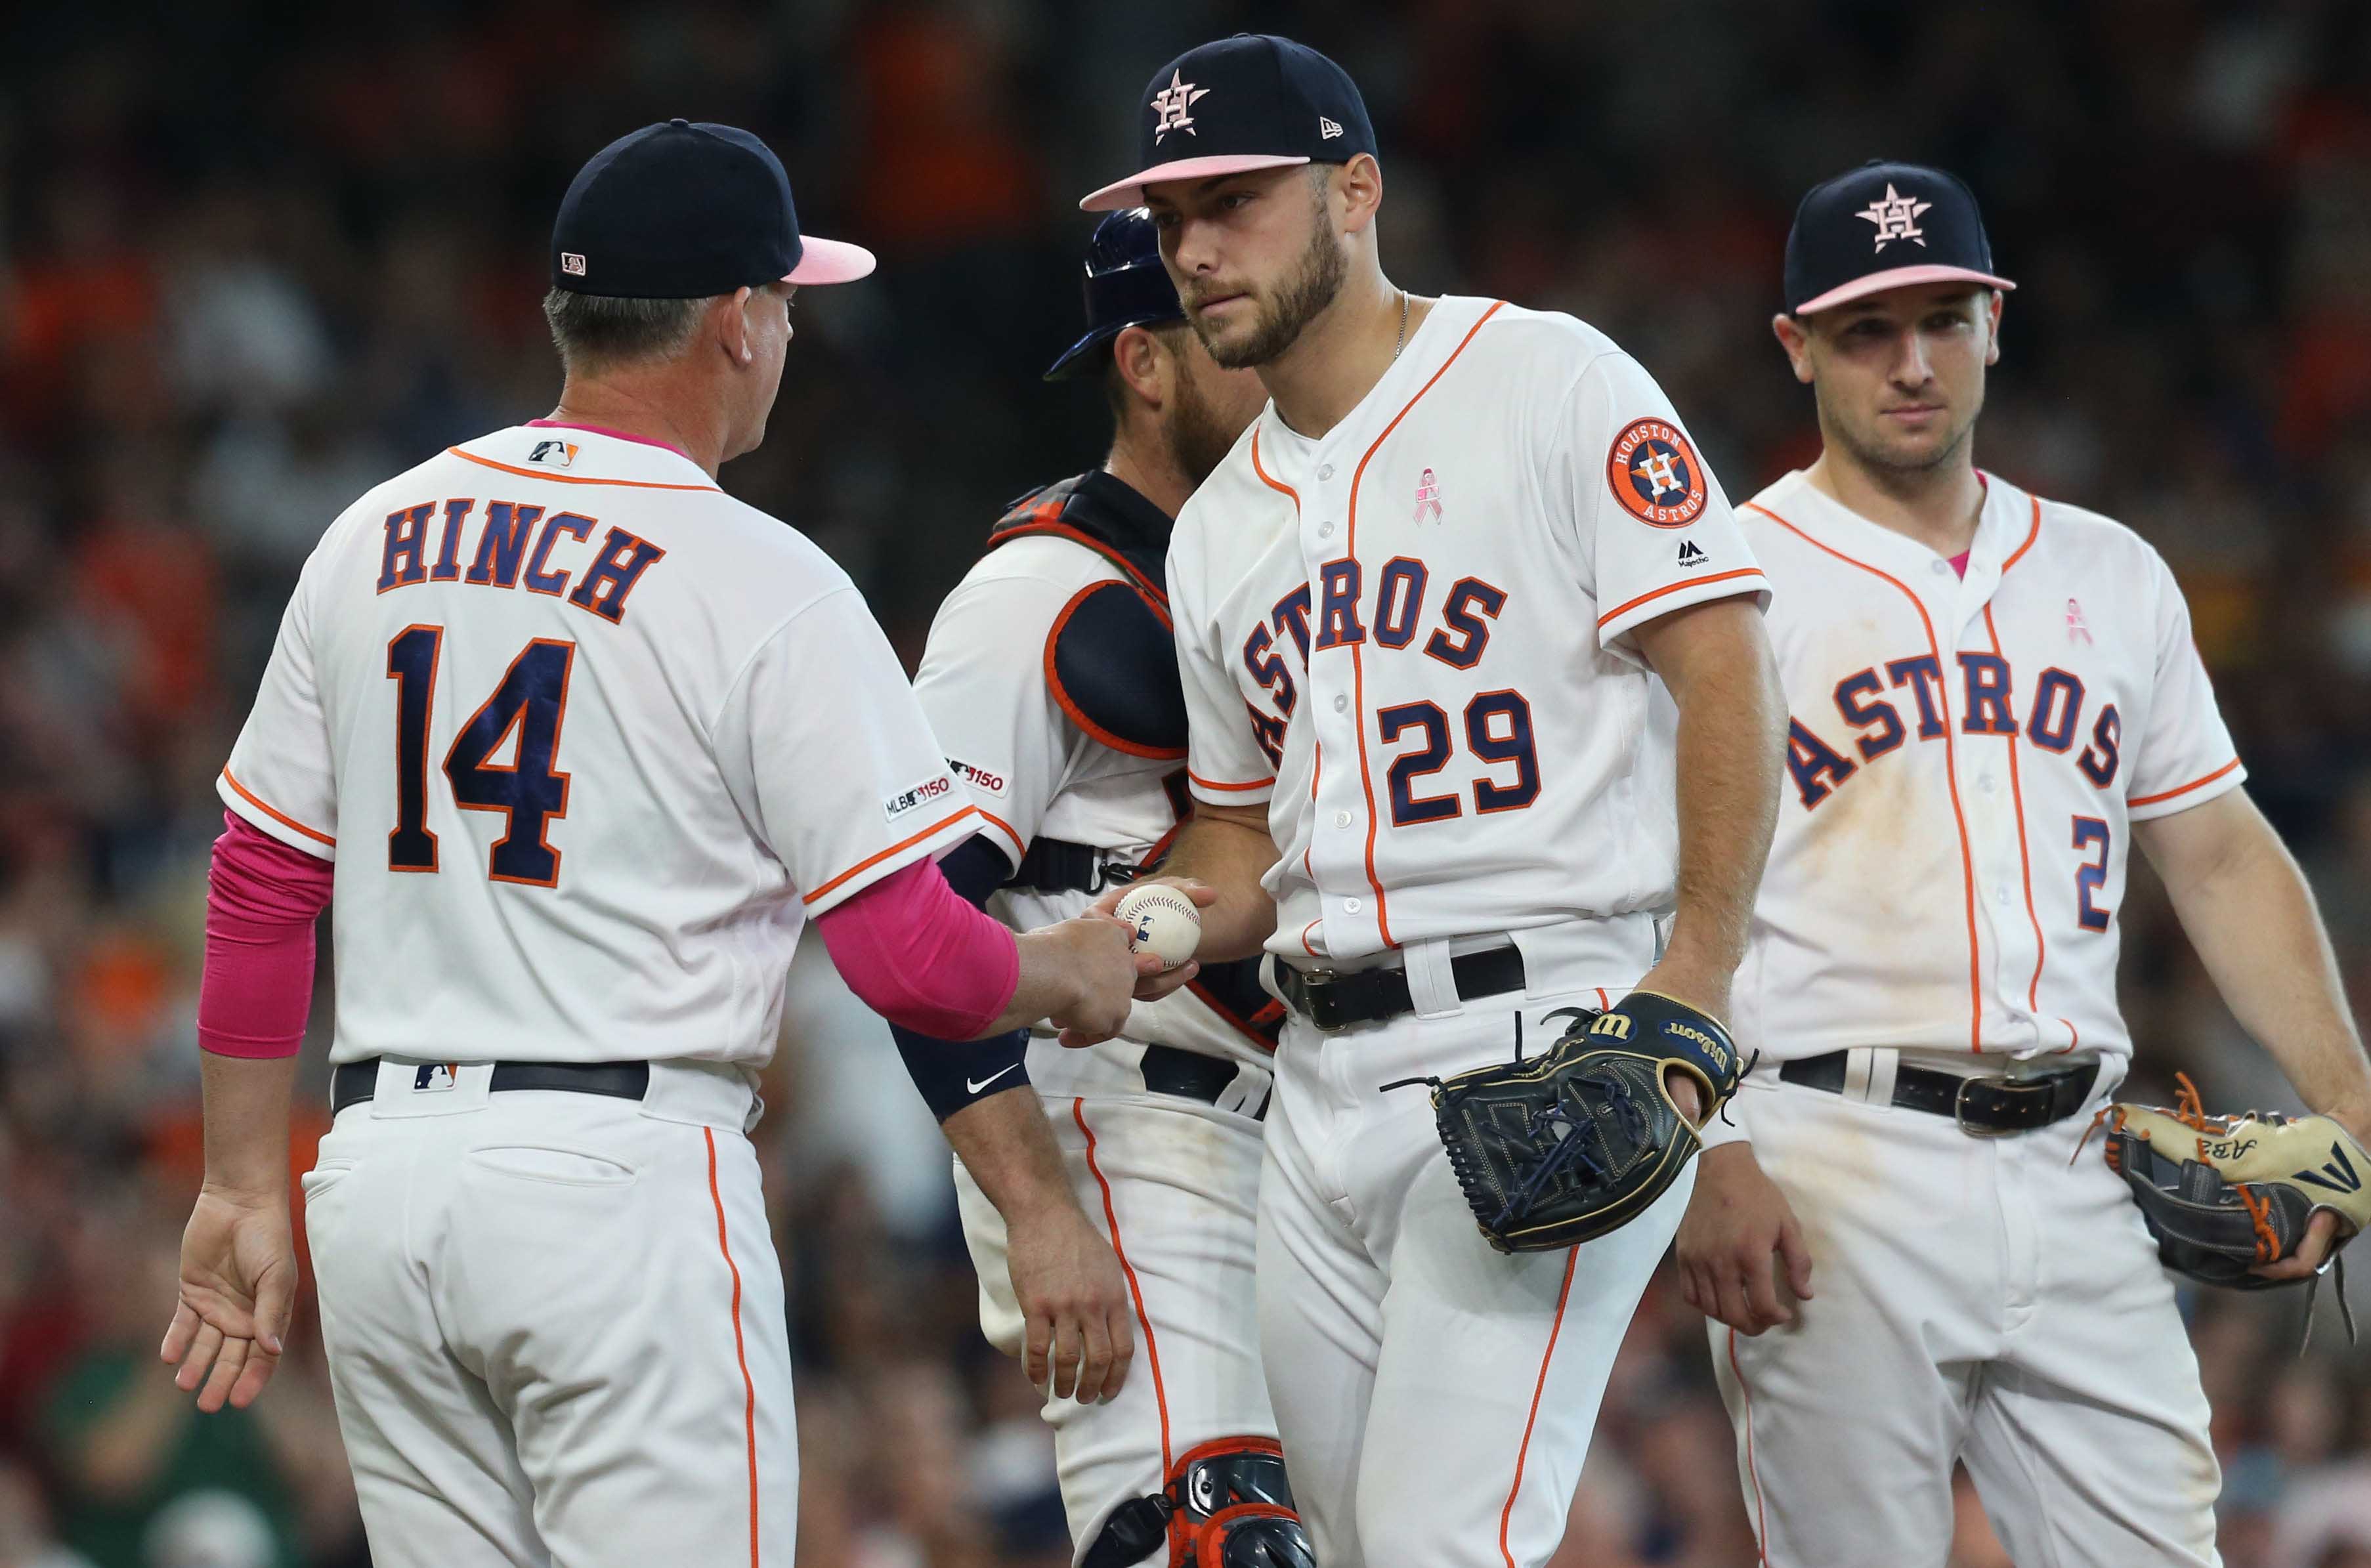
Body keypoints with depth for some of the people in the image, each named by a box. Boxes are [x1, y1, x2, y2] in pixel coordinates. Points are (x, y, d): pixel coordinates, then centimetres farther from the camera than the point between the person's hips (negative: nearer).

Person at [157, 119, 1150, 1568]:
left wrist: (248, 1191, 19)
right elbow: (913, 960, -10)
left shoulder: (373, 539, 11)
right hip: (621, 1178, -6)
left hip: (379, 1177, 6)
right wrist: (1074, 973, 11)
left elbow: (258, 892, 13)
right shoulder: (764, 586, -8)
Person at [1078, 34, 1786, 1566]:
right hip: (1326, 1078, 8)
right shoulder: (1221, 528, 19)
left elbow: (1724, 670, -9)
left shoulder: (1549, 381, -3)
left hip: (1547, 1037, -8)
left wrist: (1695, 984, -19)